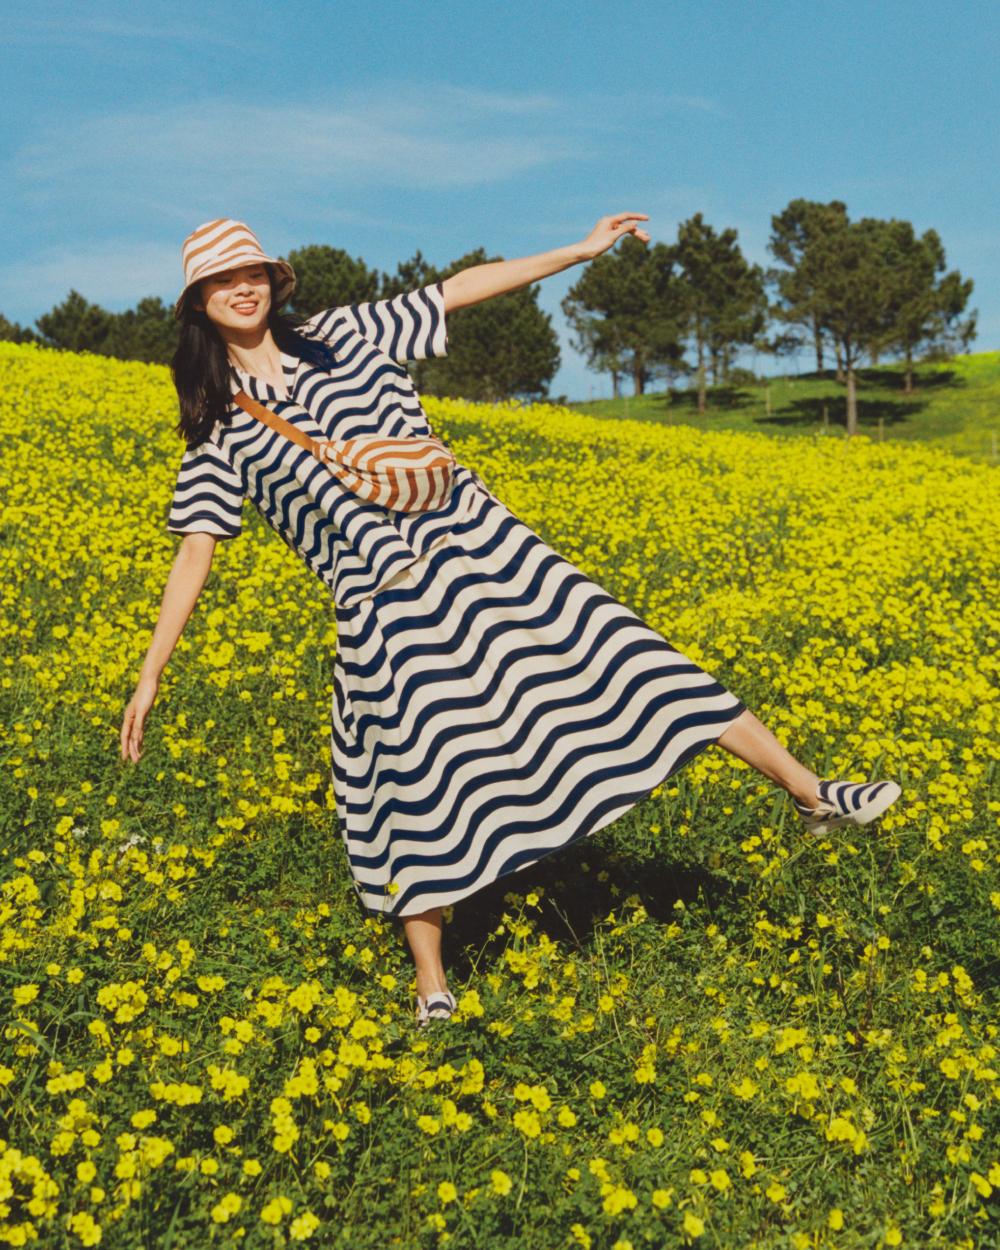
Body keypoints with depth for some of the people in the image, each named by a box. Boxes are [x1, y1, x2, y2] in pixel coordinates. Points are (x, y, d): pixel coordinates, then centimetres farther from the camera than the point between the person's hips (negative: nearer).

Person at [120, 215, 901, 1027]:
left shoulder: (343, 335, 9)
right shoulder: (217, 428, 8)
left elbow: (461, 289, 11)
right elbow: (195, 556, 5)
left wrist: (583, 250, 7)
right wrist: (150, 676, -2)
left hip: (475, 548, 1)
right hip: (382, 611, 0)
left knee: (608, 655, -2)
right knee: (415, 780, 1)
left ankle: (810, 792, 8)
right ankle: (433, 989, 18)